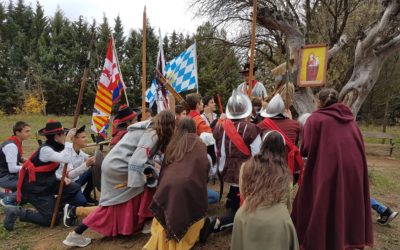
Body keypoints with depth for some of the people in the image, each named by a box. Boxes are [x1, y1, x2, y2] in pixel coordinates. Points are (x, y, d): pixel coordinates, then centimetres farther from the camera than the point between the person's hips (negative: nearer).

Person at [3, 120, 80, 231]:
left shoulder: (53, 147, 1)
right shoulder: (45, 150, -25)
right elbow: (66, 159, -40)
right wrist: (68, 140, -34)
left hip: (46, 183, 9)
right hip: (34, 188, -9)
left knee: (74, 188, -1)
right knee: (50, 219, -7)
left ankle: (54, 207, 15)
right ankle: (17, 212, 3)